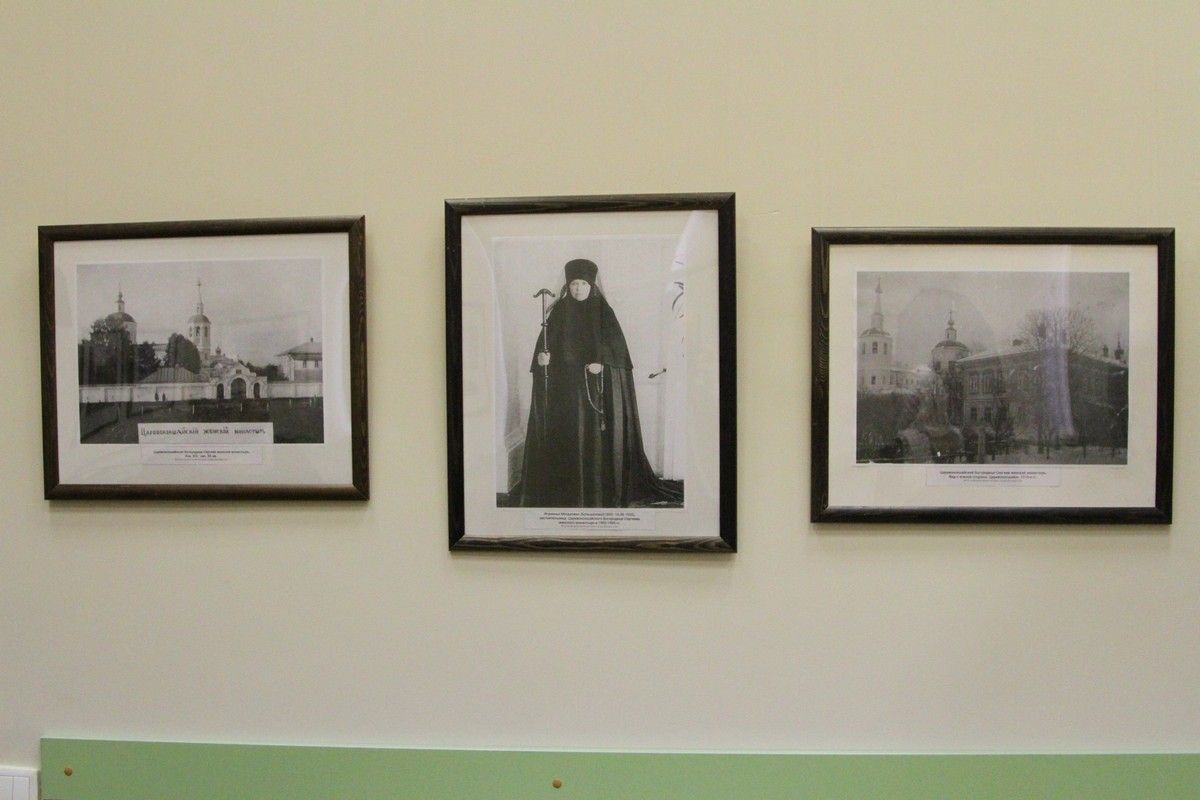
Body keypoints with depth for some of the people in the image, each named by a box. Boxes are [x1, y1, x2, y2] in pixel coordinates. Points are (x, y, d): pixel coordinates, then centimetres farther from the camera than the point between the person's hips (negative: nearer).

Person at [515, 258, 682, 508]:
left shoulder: (603, 312, 2)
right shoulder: (559, 312, 6)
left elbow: (616, 346, -3)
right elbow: (545, 344, 4)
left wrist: (602, 363, -20)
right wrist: (542, 357, -18)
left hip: (598, 385, -1)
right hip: (565, 386, 1)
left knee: (597, 432, -3)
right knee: (566, 435, -2)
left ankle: (602, 488, 3)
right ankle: (565, 488, 4)